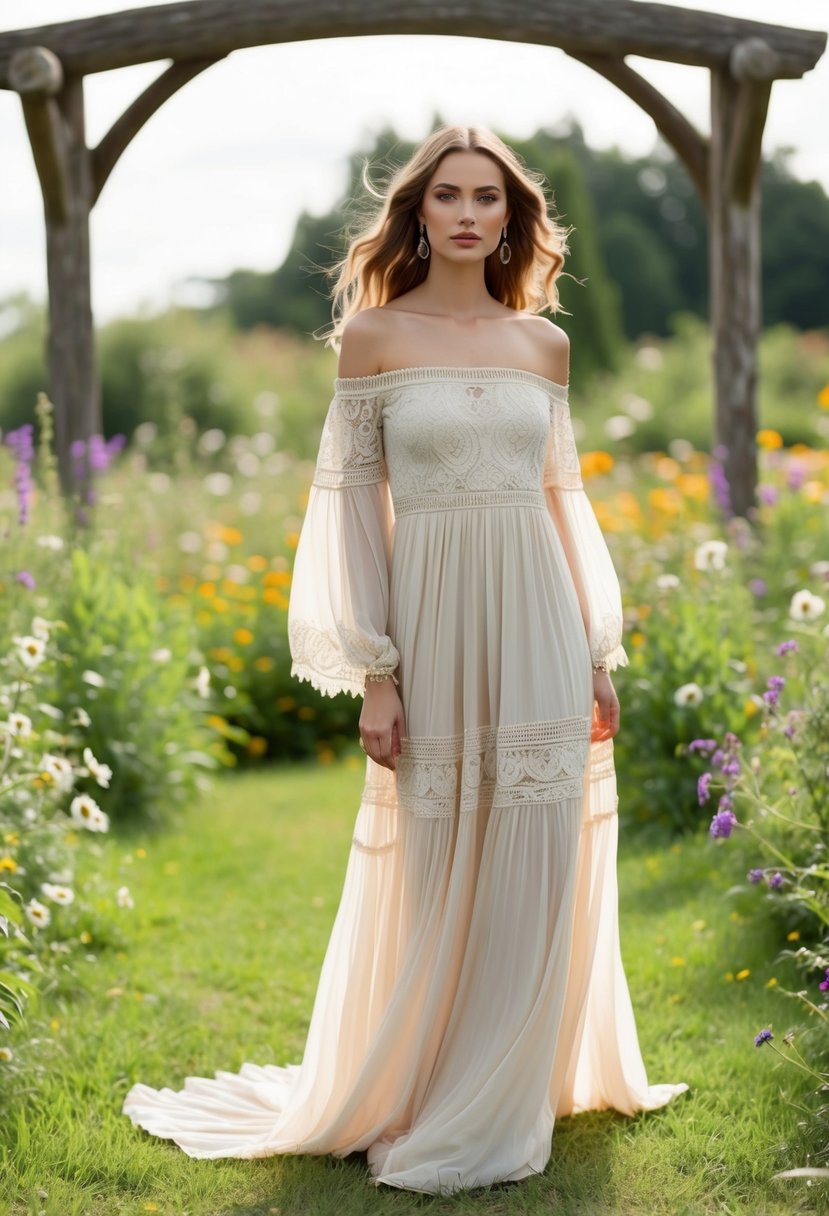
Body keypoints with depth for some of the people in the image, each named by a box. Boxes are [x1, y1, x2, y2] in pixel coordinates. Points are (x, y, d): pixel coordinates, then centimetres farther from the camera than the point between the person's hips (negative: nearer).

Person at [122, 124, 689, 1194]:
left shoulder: (544, 343, 10)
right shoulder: (374, 334, 0)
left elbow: (563, 499, 14)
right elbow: (353, 507, -2)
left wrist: (599, 655, 10)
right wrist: (374, 677, -8)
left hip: (540, 633, 3)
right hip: (436, 630, -3)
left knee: (533, 872, 5)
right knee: (428, 876, 4)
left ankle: (503, 1107, 20)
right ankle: (399, 1099, 24)